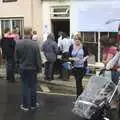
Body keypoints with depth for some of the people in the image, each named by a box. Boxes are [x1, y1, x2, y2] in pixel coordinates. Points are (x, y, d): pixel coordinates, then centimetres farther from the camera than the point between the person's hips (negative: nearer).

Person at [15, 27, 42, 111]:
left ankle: (26, 105, 15)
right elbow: (38, 58, -12)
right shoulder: (34, 44, -18)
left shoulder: (18, 43, -9)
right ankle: (33, 104, 23)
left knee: (25, 86, 10)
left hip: (23, 68, 2)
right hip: (32, 68, -2)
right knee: (33, 86, 12)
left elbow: (16, 57, 2)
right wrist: (39, 68, 1)